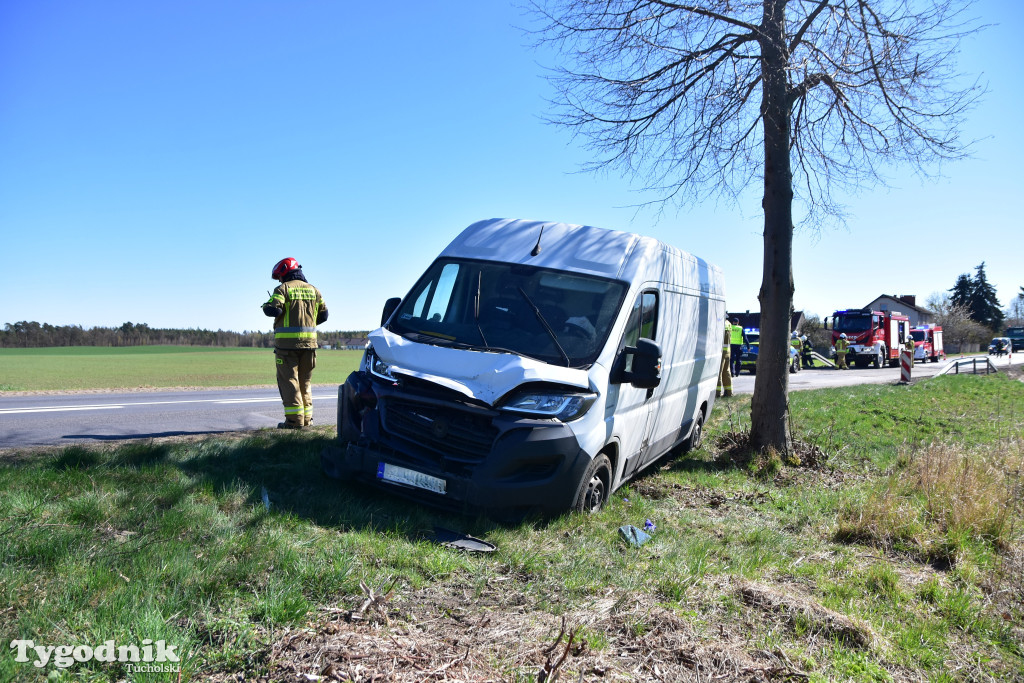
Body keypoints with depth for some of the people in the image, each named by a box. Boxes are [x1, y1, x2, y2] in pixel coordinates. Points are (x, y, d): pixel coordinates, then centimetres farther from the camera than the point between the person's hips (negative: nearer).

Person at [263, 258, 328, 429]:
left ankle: (294, 419, -6)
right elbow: (323, 315, 12)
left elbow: (273, 310, -16)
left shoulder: (283, 289, -3)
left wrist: (266, 306, 6)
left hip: (287, 341, -5)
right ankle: (307, 418, 15)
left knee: (288, 380, -1)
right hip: (309, 341, 5)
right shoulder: (313, 289, 13)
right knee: (305, 381, 13)